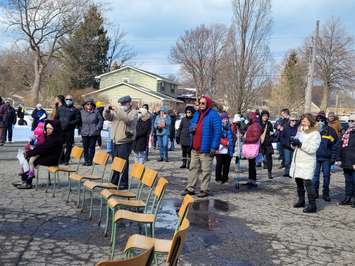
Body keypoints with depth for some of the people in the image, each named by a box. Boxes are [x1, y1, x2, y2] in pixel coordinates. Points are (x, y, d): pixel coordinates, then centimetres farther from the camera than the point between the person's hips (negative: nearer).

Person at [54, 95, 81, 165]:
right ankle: (61, 159, 17)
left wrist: (70, 123, -15)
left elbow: (78, 120, -2)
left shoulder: (75, 110, 3)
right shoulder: (60, 108, 14)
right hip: (60, 130, 3)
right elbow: (56, 117, 18)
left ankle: (66, 160, 9)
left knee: (68, 146, 1)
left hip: (69, 131, -3)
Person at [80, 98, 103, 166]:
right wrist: (80, 129, 4)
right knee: (85, 147, 7)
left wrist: (97, 128, -4)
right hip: (84, 133, 2)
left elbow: (101, 120, 3)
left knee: (91, 147, 2)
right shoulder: (81, 112, 4)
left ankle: (90, 161, 9)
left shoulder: (96, 112, -2)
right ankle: (86, 160, 19)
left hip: (93, 133, -2)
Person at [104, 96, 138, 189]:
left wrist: (119, 110, -27)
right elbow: (107, 117, 7)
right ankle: (115, 180, 27)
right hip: (115, 141, 7)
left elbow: (128, 120, -24)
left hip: (125, 141, -6)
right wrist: (107, 110, -13)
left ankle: (124, 183, 2)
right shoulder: (117, 111, 13)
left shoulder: (133, 112, -5)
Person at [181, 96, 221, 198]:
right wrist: (191, 128, -2)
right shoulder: (197, 114, 14)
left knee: (206, 170, 1)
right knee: (193, 168, 12)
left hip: (206, 149, -7)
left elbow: (217, 132, -13)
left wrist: (214, 147, -19)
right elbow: (191, 126, 25)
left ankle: (204, 190, 10)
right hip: (195, 148, 7)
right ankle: (190, 188, 19)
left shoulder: (214, 115, -9)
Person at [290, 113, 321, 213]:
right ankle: (301, 201, 29)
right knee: (298, 181, 15)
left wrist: (300, 144, -26)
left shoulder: (315, 134, -10)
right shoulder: (300, 130, 12)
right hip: (297, 160, 8)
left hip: (307, 162, -8)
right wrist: (294, 143, -6)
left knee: (307, 182, -11)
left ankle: (312, 205, -6)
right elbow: (295, 146, 16)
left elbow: (312, 149, -21)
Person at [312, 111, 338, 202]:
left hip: (326, 158, 0)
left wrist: (333, 158, -3)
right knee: (315, 175, 3)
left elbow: (335, 145, 1)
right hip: (315, 157, 1)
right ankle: (315, 192, 15)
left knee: (326, 176, 6)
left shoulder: (330, 131, -1)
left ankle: (325, 194, 17)